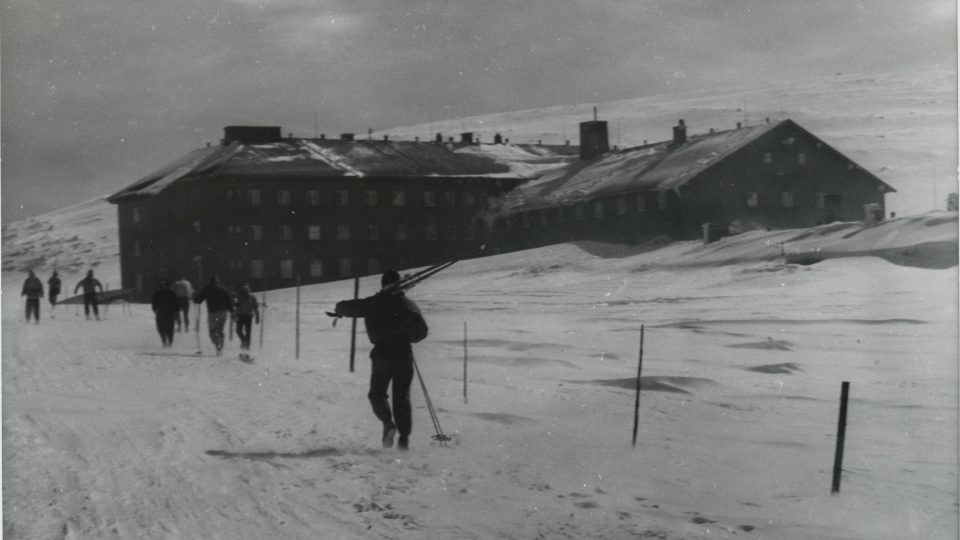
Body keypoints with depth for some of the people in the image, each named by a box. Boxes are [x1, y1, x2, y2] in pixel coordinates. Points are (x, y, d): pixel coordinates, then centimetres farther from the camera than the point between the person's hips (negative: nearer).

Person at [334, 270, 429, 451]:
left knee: (377, 393, 12)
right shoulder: (409, 304, 7)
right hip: (404, 353, 2)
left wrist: (339, 310, 27)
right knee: (402, 396, 10)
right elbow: (422, 330, 9)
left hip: (382, 353, -2)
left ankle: (388, 424, -14)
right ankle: (404, 437, 1)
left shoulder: (373, 303, 1)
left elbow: (347, 307, 3)